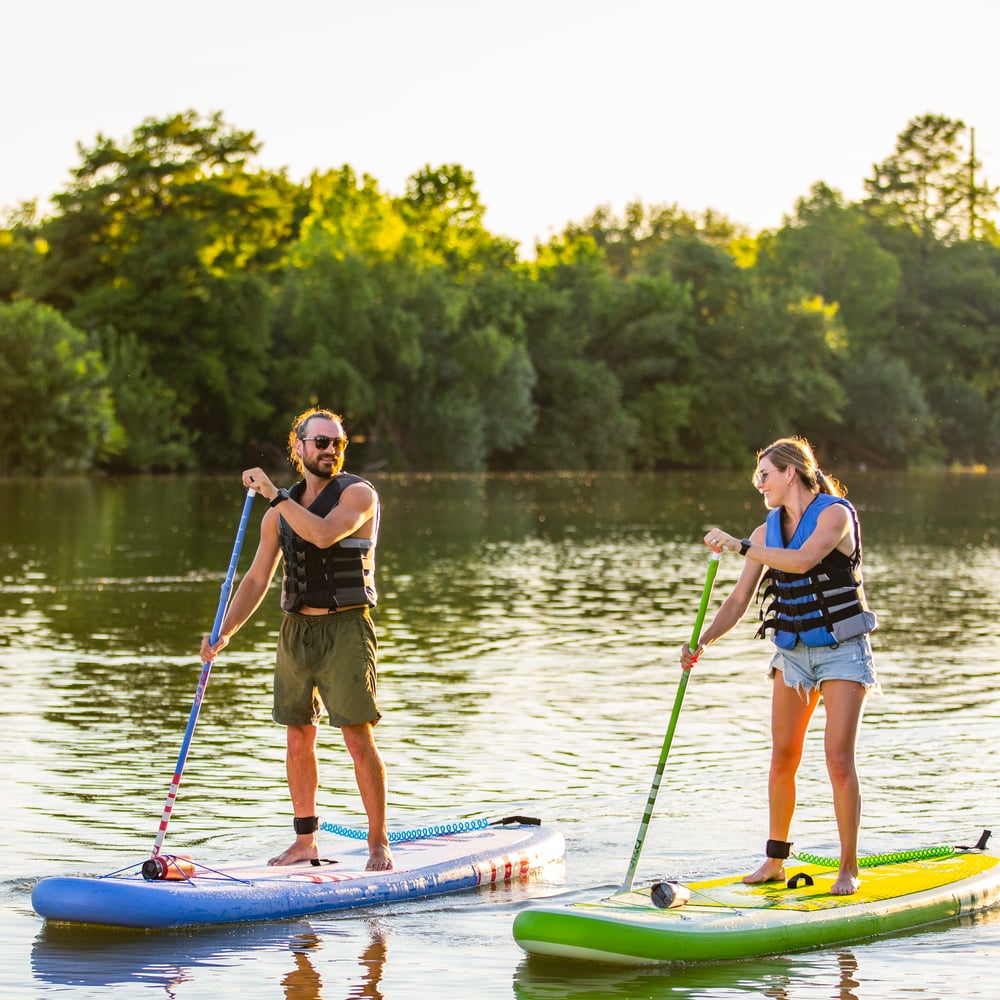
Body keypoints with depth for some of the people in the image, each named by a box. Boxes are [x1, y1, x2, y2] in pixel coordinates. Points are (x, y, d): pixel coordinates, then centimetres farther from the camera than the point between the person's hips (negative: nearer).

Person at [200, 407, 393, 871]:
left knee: (359, 740, -9)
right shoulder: (279, 512, 11)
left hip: (345, 628, -5)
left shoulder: (358, 493, -5)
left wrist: (274, 494, -20)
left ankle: (379, 843, -2)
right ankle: (305, 841, 20)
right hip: (296, 629, 5)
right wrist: (224, 633, 0)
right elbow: (257, 579, 11)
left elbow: (324, 534, -24)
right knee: (298, 739, 9)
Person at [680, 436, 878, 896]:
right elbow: (738, 600, 5)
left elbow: (802, 560, -30)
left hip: (842, 651, -6)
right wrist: (701, 642, -11)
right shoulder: (766, 532, 7)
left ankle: (848, 869, -4)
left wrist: (739, 545, -29)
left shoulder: (834, 513, -11)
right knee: (782, 758, 4)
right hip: (793, 651, 6)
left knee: (838, 758, -11)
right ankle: (774, 860, 15)